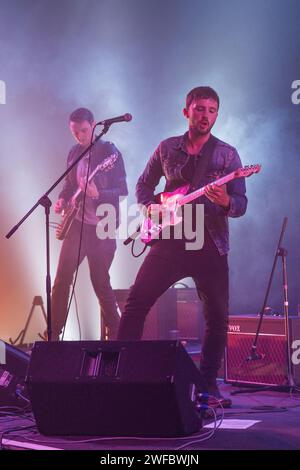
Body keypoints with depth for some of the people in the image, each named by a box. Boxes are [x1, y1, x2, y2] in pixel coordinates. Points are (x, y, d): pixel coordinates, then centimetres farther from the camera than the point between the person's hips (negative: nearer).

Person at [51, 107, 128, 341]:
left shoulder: (110, 152, -9)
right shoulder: (75, 152, 10)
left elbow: (123, 190, -12)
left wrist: (98, 194, -29)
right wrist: (63, 200, 2)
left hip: (102, 227, -6)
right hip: (76, 223, 6)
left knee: (100, 282, -1)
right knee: (62, 278, 3)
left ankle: (115, 334, 15)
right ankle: (54, 333, 12)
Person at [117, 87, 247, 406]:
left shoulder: (227, 154, 3)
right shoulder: (166, 148, 9)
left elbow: (241, 204, -3)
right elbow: (143, 185, 19)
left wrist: (226, 202, -25)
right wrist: (151, 206, -2)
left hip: (210, 245, -1)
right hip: (170, 241, 1)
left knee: (218, 317, 0)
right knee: (135, 305, -5)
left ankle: (208, 381, 16)